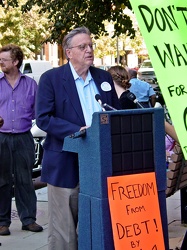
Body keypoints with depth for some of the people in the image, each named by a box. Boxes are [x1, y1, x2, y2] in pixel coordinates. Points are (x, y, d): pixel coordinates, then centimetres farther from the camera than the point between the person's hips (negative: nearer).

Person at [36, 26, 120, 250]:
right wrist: (78, 131, -20)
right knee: (64, 230, 1)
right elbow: (43, 118, -10)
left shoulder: (104, 77, 11)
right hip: (65, 164, -4)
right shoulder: (51, 78, -3)